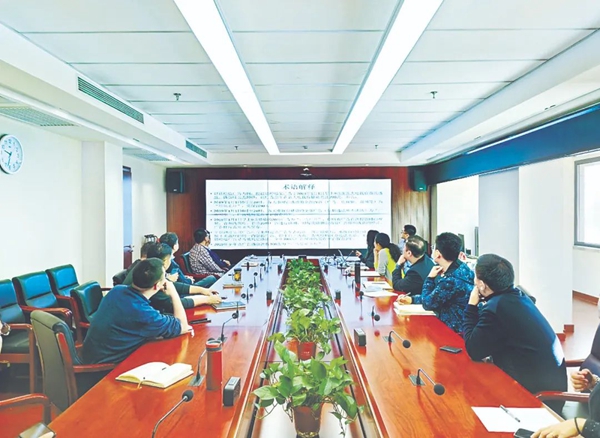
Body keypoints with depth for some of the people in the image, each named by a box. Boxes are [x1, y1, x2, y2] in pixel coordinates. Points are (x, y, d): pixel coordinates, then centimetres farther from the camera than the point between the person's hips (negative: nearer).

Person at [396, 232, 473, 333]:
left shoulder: (451, 280, -29)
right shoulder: (460, 267, 0)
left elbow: (427, 303, -14)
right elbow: (434, 296, 12)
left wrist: (429, 278, -6)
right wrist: (412, 299, 7)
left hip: (453, 331, -8)